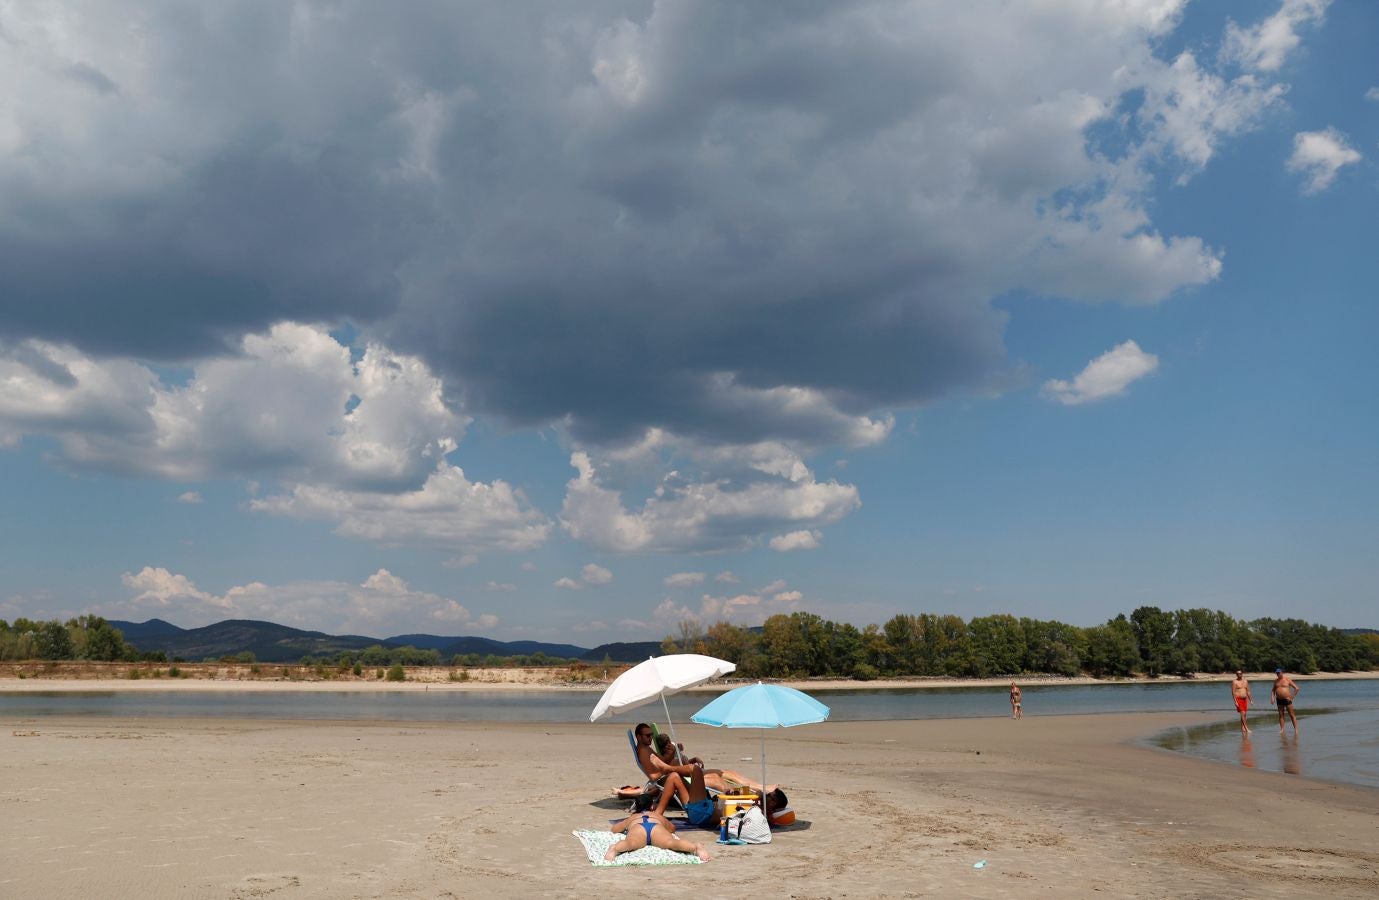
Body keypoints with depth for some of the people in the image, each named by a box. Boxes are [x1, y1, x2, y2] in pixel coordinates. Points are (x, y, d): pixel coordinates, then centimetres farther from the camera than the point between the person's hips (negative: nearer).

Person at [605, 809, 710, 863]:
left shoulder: (630, 818, 44)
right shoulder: (659, 816, 46)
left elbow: (611, 829, 54)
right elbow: (672, 828, 60)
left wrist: (625, 830, 71)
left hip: (637, 827, 0)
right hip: (657, 826, 0)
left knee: (630, 843, -32)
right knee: (671, 842, -29)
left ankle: (614, 848, -66)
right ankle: (696, 847, -59)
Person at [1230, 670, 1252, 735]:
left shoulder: (1245, 681, 12)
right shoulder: (1234, 682, -5)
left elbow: (1248, 691, 15)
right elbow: (1233, 692, -9)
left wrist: (1250, 700, 10)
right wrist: (1235, 701, -16)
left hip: (1245, 699, 6)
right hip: (1238, 699, -6)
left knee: (1244, 714, 7)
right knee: (1242, 714, -13)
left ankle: (1242, 728, 13)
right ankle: (1246, 728, -16)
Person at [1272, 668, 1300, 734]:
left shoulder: (1287, 680, -6)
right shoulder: (1276, 681, 9)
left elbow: (1296, 688, -7)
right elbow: (1273, 690, 18)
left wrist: (1292, 697, -9)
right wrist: (1273, 697, 3)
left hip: (1287, 699, -5)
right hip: (1279, 700, 5)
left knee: (1292, 715, -2)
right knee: (1280, 715, 4)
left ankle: (1295, 729, -1)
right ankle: (1282, 729, 6)